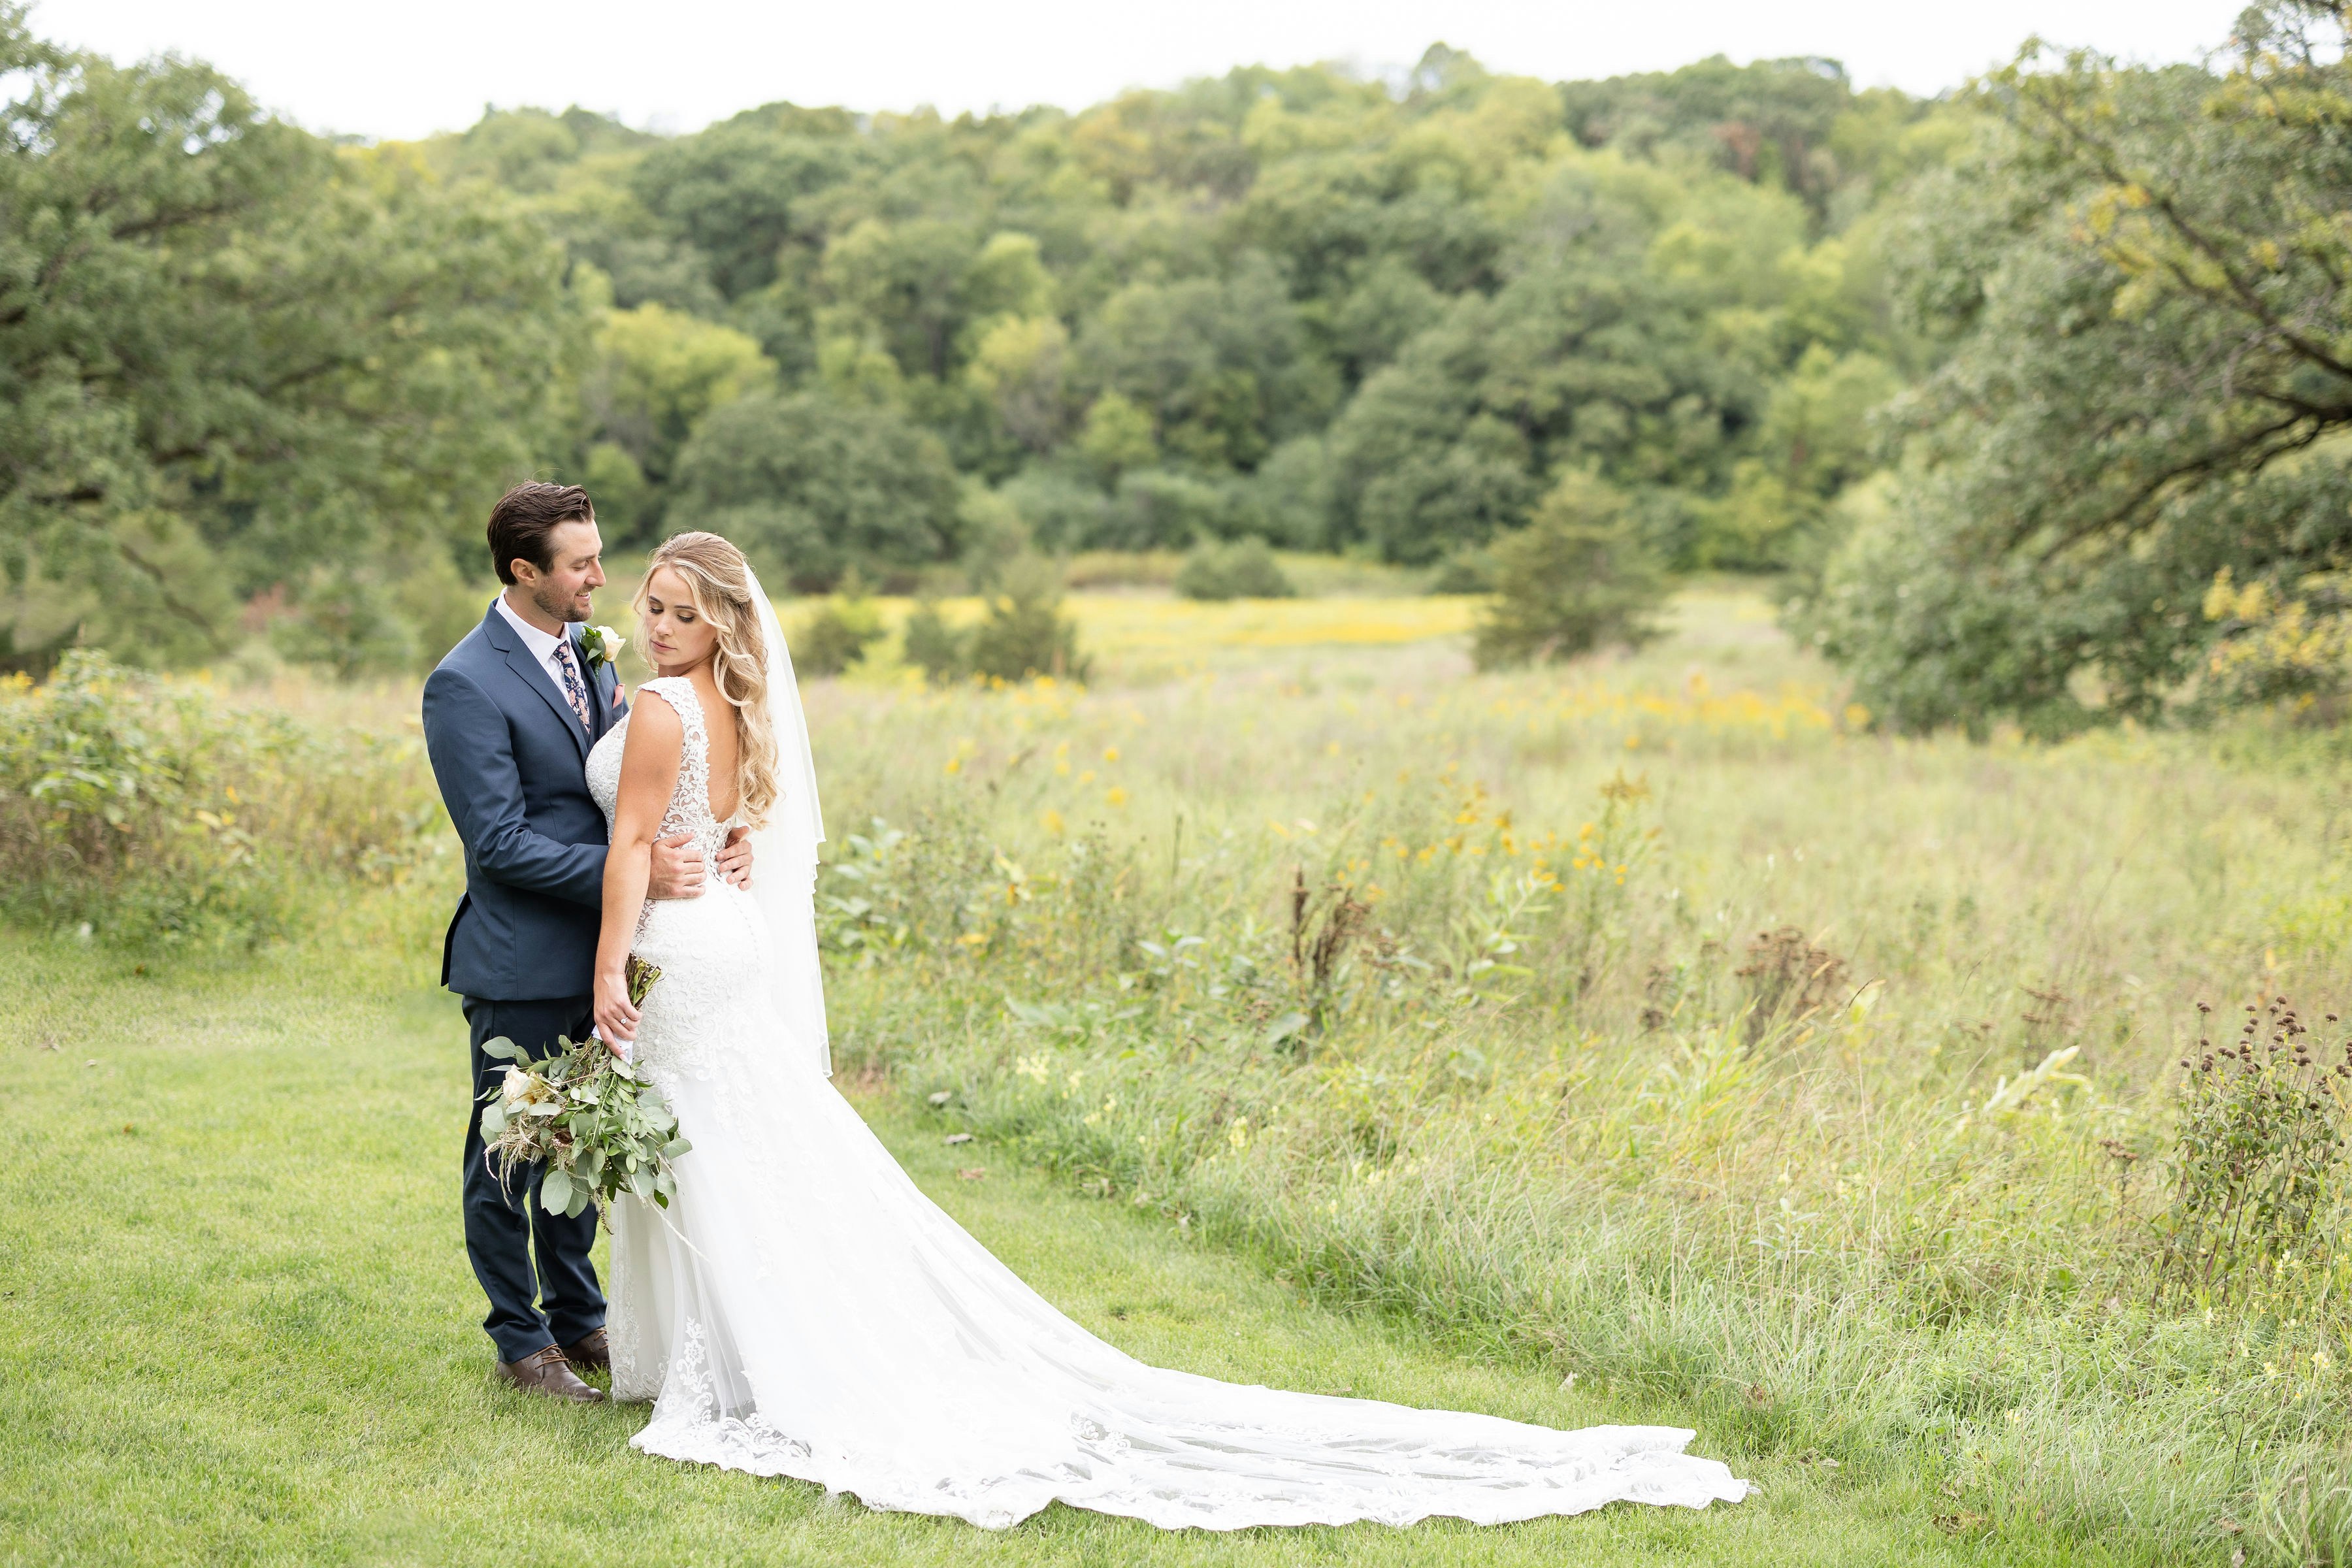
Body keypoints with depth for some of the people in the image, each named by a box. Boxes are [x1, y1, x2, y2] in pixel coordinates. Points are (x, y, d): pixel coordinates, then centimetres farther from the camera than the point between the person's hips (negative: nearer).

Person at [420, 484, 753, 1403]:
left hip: (592, 952, 8)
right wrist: (628, 872, -25)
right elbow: (499, 843, -20)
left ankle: (577, 1318, 33)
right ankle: (521, 1343, 20)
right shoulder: (467, 686, -17)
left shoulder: (586, 654, 8)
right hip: (521, 965, -8)